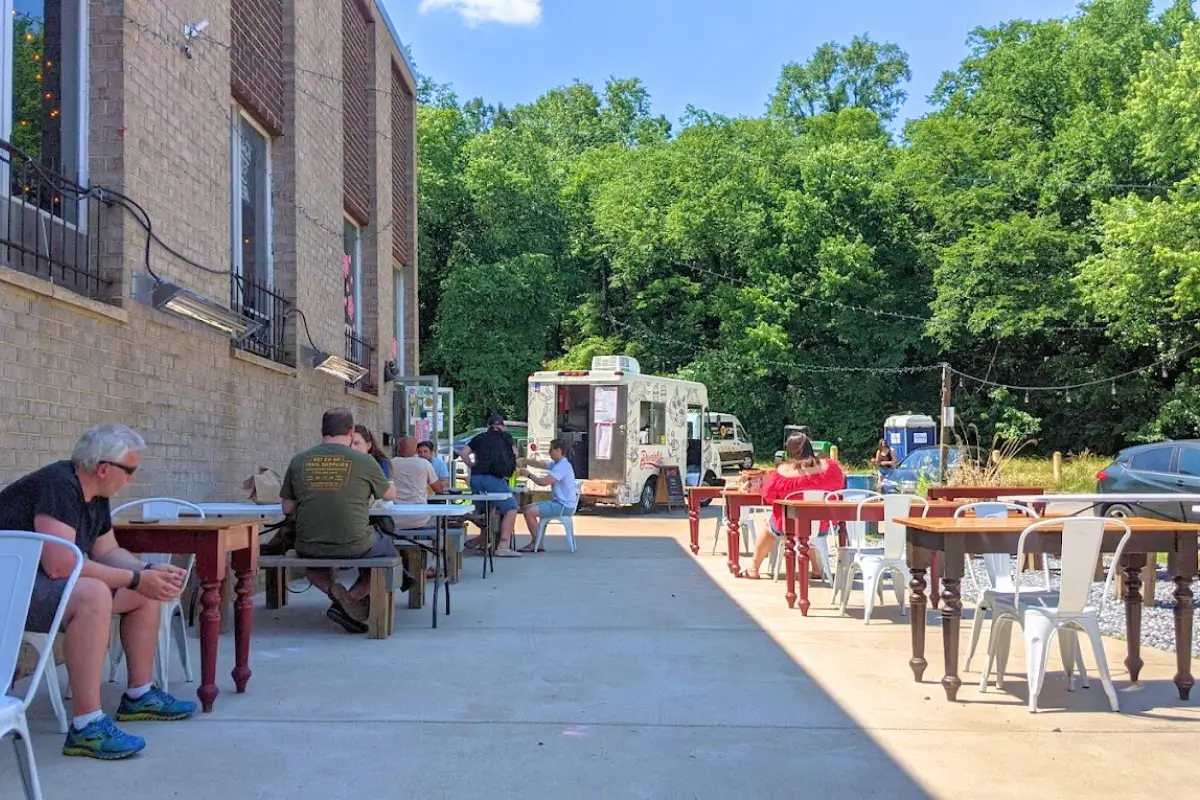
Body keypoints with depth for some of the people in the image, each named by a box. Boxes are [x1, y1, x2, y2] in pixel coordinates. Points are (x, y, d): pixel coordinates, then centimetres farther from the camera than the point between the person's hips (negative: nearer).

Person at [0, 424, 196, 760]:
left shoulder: (95, 495, 6)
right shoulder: (58, 486, -24)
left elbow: (108, 551, 15)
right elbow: (60, 565, -32)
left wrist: (151, 570, -3)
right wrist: (135, 578, -25)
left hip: (45, 581, 10)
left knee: (147, 594, 7)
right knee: (92, 593, -36)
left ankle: (139, 696, 18)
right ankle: (86, 727, -33)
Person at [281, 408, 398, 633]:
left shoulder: (298, 461, 0)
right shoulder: (364, 461, -6)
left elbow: (287, 508, 7)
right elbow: (389, 495, 11)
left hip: (310, 548, 3)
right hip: (354, 546, -3)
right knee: (388, 548, 27)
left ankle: (333, 590, 7)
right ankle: (353, 597, 4)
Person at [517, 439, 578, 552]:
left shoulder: (563, 466, -19)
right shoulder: (557, 464, 13)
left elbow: (544, 482, -25)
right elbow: (539, 464, 16)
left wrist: (528, 474, -12)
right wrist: (523, 460, 1)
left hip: (564, 506, -11)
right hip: (558, 502, 11)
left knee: (529, 511, -19)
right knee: (527, 509, 14)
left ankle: (537, 543, -4)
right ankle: (535, 543, 13)